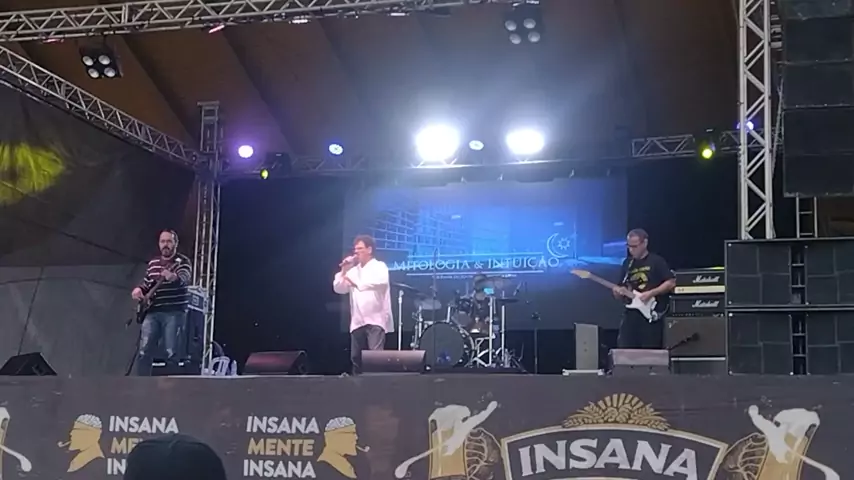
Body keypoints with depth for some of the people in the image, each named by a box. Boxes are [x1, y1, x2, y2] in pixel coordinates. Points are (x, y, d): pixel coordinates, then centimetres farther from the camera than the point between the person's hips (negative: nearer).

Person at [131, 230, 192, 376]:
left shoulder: (182, 261, -1)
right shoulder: (153, 263, 17)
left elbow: (183, 279, -22)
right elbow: (146, 283, 27)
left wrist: (172, 277, -46)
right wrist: (139, 289, 3)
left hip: (174, 312, -5)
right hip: (152, 312, 5)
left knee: (172, 353, -11)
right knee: (144, 351, -3)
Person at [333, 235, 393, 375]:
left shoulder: (379, 266, -1)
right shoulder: (353, 271, 17)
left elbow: (381, 282, -23)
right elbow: (338, 289, 13)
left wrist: (357, 284, -31)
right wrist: (344, 271, 0)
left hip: (376, 320, -6)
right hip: (357, 321, 6)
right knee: (356, 357, 6)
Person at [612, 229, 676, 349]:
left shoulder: (657, 261, -2)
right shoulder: (627, 263, 14)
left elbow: (671, 282, -7)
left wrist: (651, 293, -16)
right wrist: (619, 292, -4)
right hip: (631, 314, 5)